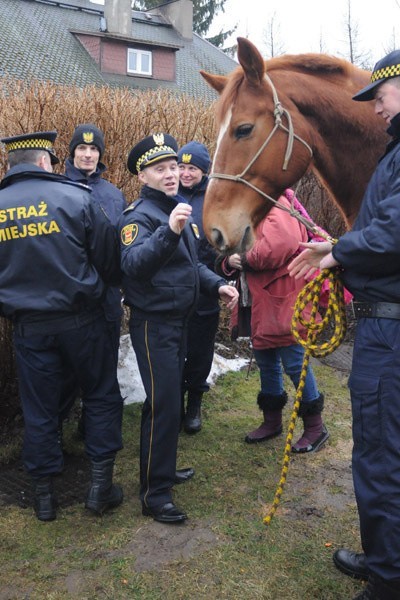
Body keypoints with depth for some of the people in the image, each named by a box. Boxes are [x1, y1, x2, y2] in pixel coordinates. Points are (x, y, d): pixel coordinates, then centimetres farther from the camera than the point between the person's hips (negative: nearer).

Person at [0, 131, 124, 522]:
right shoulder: (74, 196, -9)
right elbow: (107, 256, -4)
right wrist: (104, 287, 16)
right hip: (80, 319, -2)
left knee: (39, 409, 14)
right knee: (102, 395, 15)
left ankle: (43, 494, 26)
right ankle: (101, 484, 18)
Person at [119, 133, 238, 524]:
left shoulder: (178, 208, 10)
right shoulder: (139, 215, -17)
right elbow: (133, 263, -37)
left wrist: (217, 285, 6)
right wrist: (168, 230, -50)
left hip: (178, 319, 9)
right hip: (153, 323, -9)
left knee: (169, 399, 19)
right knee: (164, 405, -5)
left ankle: (162, 468, 36)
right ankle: (154, 495, 7)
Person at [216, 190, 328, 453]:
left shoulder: (271, 205, -11)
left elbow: (282, 243, -30)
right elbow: (232, 256, 19)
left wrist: (247, 259, -16)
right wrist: (230, 262, -5)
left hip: (284, 300, -9)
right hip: (262, 303, 9)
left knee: (295, 363, -3)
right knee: (266, 363, 17)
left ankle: (315, 427, 13)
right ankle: (272, 421, 33)